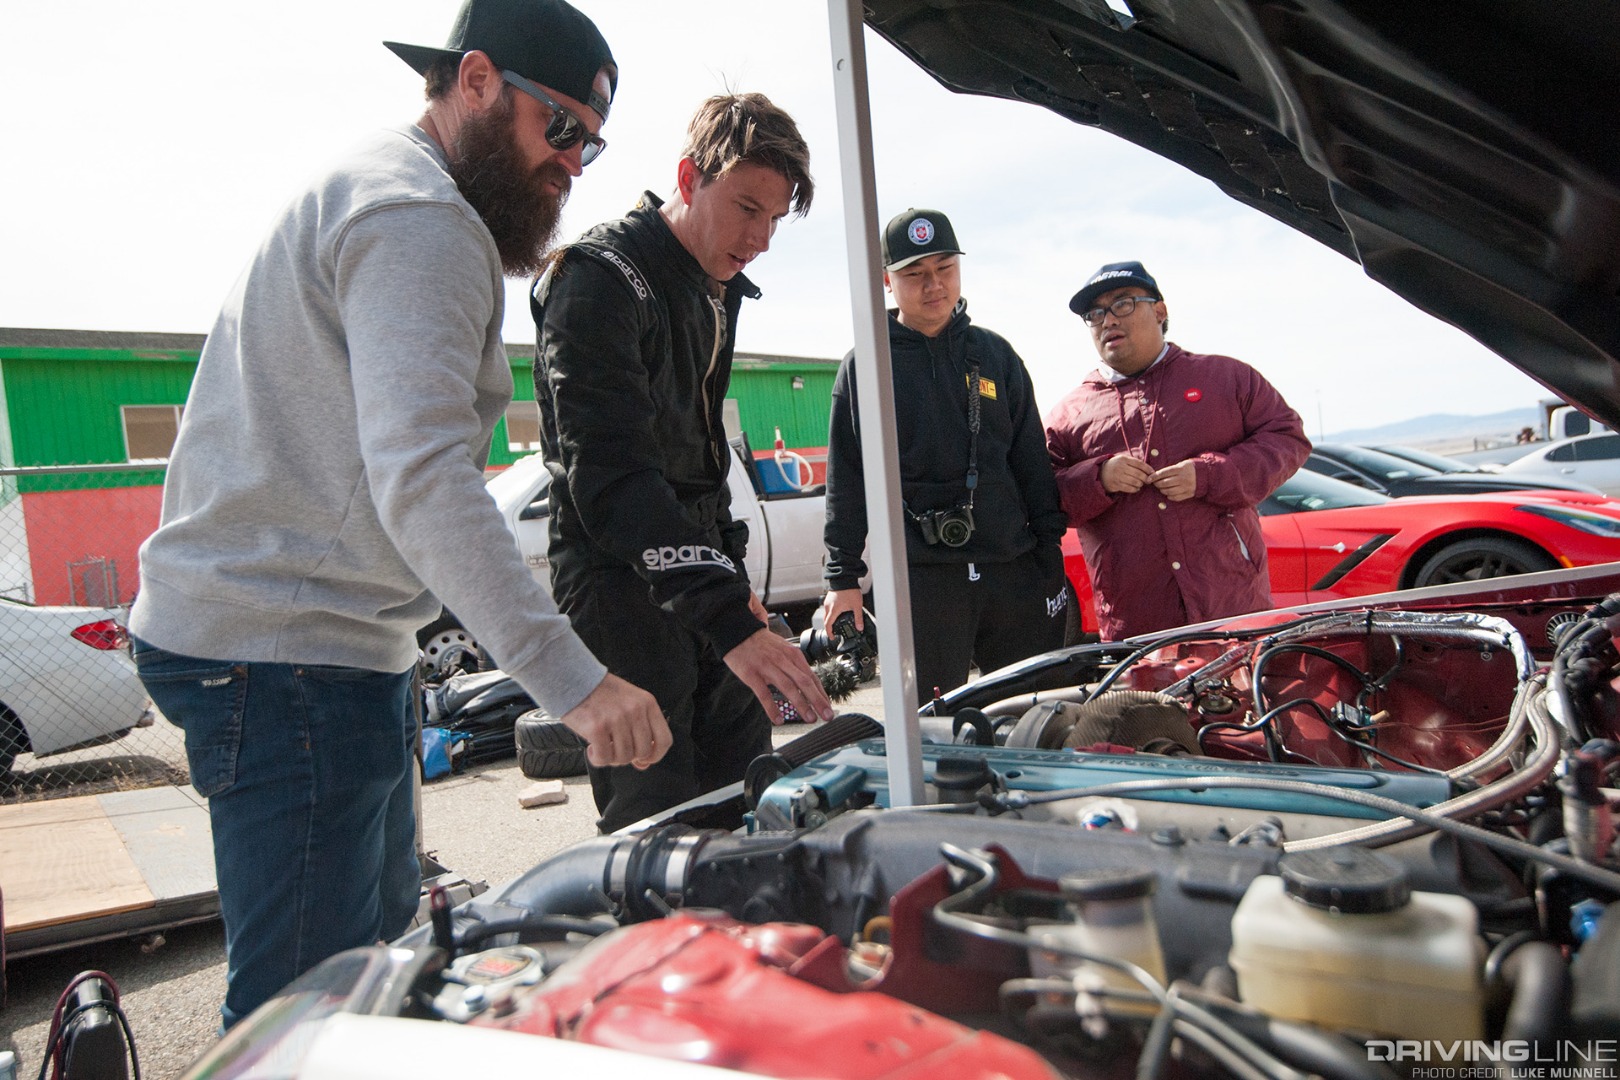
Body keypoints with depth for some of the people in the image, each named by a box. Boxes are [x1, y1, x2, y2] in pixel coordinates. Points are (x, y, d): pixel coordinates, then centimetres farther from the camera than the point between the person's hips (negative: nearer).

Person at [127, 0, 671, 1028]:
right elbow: (423, 481, -29)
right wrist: (571, 678, -34)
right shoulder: (421, 224, -15)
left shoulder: (363, 196, 21)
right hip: (289, 650, -11)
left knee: (383, 941, 21)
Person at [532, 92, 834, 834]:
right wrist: (728, 619, -36)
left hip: (701, 575, 9)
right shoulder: (599, 279, -16)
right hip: (622, 580, -8)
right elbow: (612, 475, -28)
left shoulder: (719, 288, 14)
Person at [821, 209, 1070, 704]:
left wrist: (1051, 552, 8)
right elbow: (846, 478, 4)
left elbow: (1032, 460, 13)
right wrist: (842, 577, 0)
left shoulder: (995, 353, 12)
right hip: (921, 574, -3)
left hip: (1016, 569, 3)